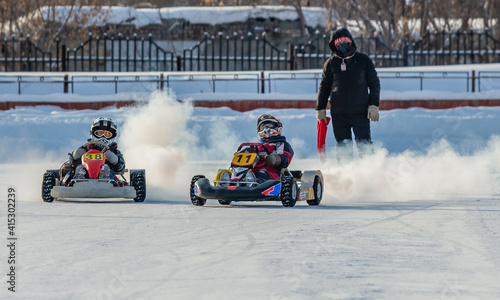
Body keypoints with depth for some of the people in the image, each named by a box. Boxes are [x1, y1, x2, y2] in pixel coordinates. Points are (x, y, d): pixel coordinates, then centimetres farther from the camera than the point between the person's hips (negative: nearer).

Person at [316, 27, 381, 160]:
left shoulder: (363, 60, 5)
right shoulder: (331, 63, 8)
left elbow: (374, 83, 8)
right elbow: (324, 87, 15)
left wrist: (374, 104, -3)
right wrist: (320, 108, 9)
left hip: (360, 113, -2)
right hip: (339, 114, 2)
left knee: (364, 145, -7)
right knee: (344, 148, 3)